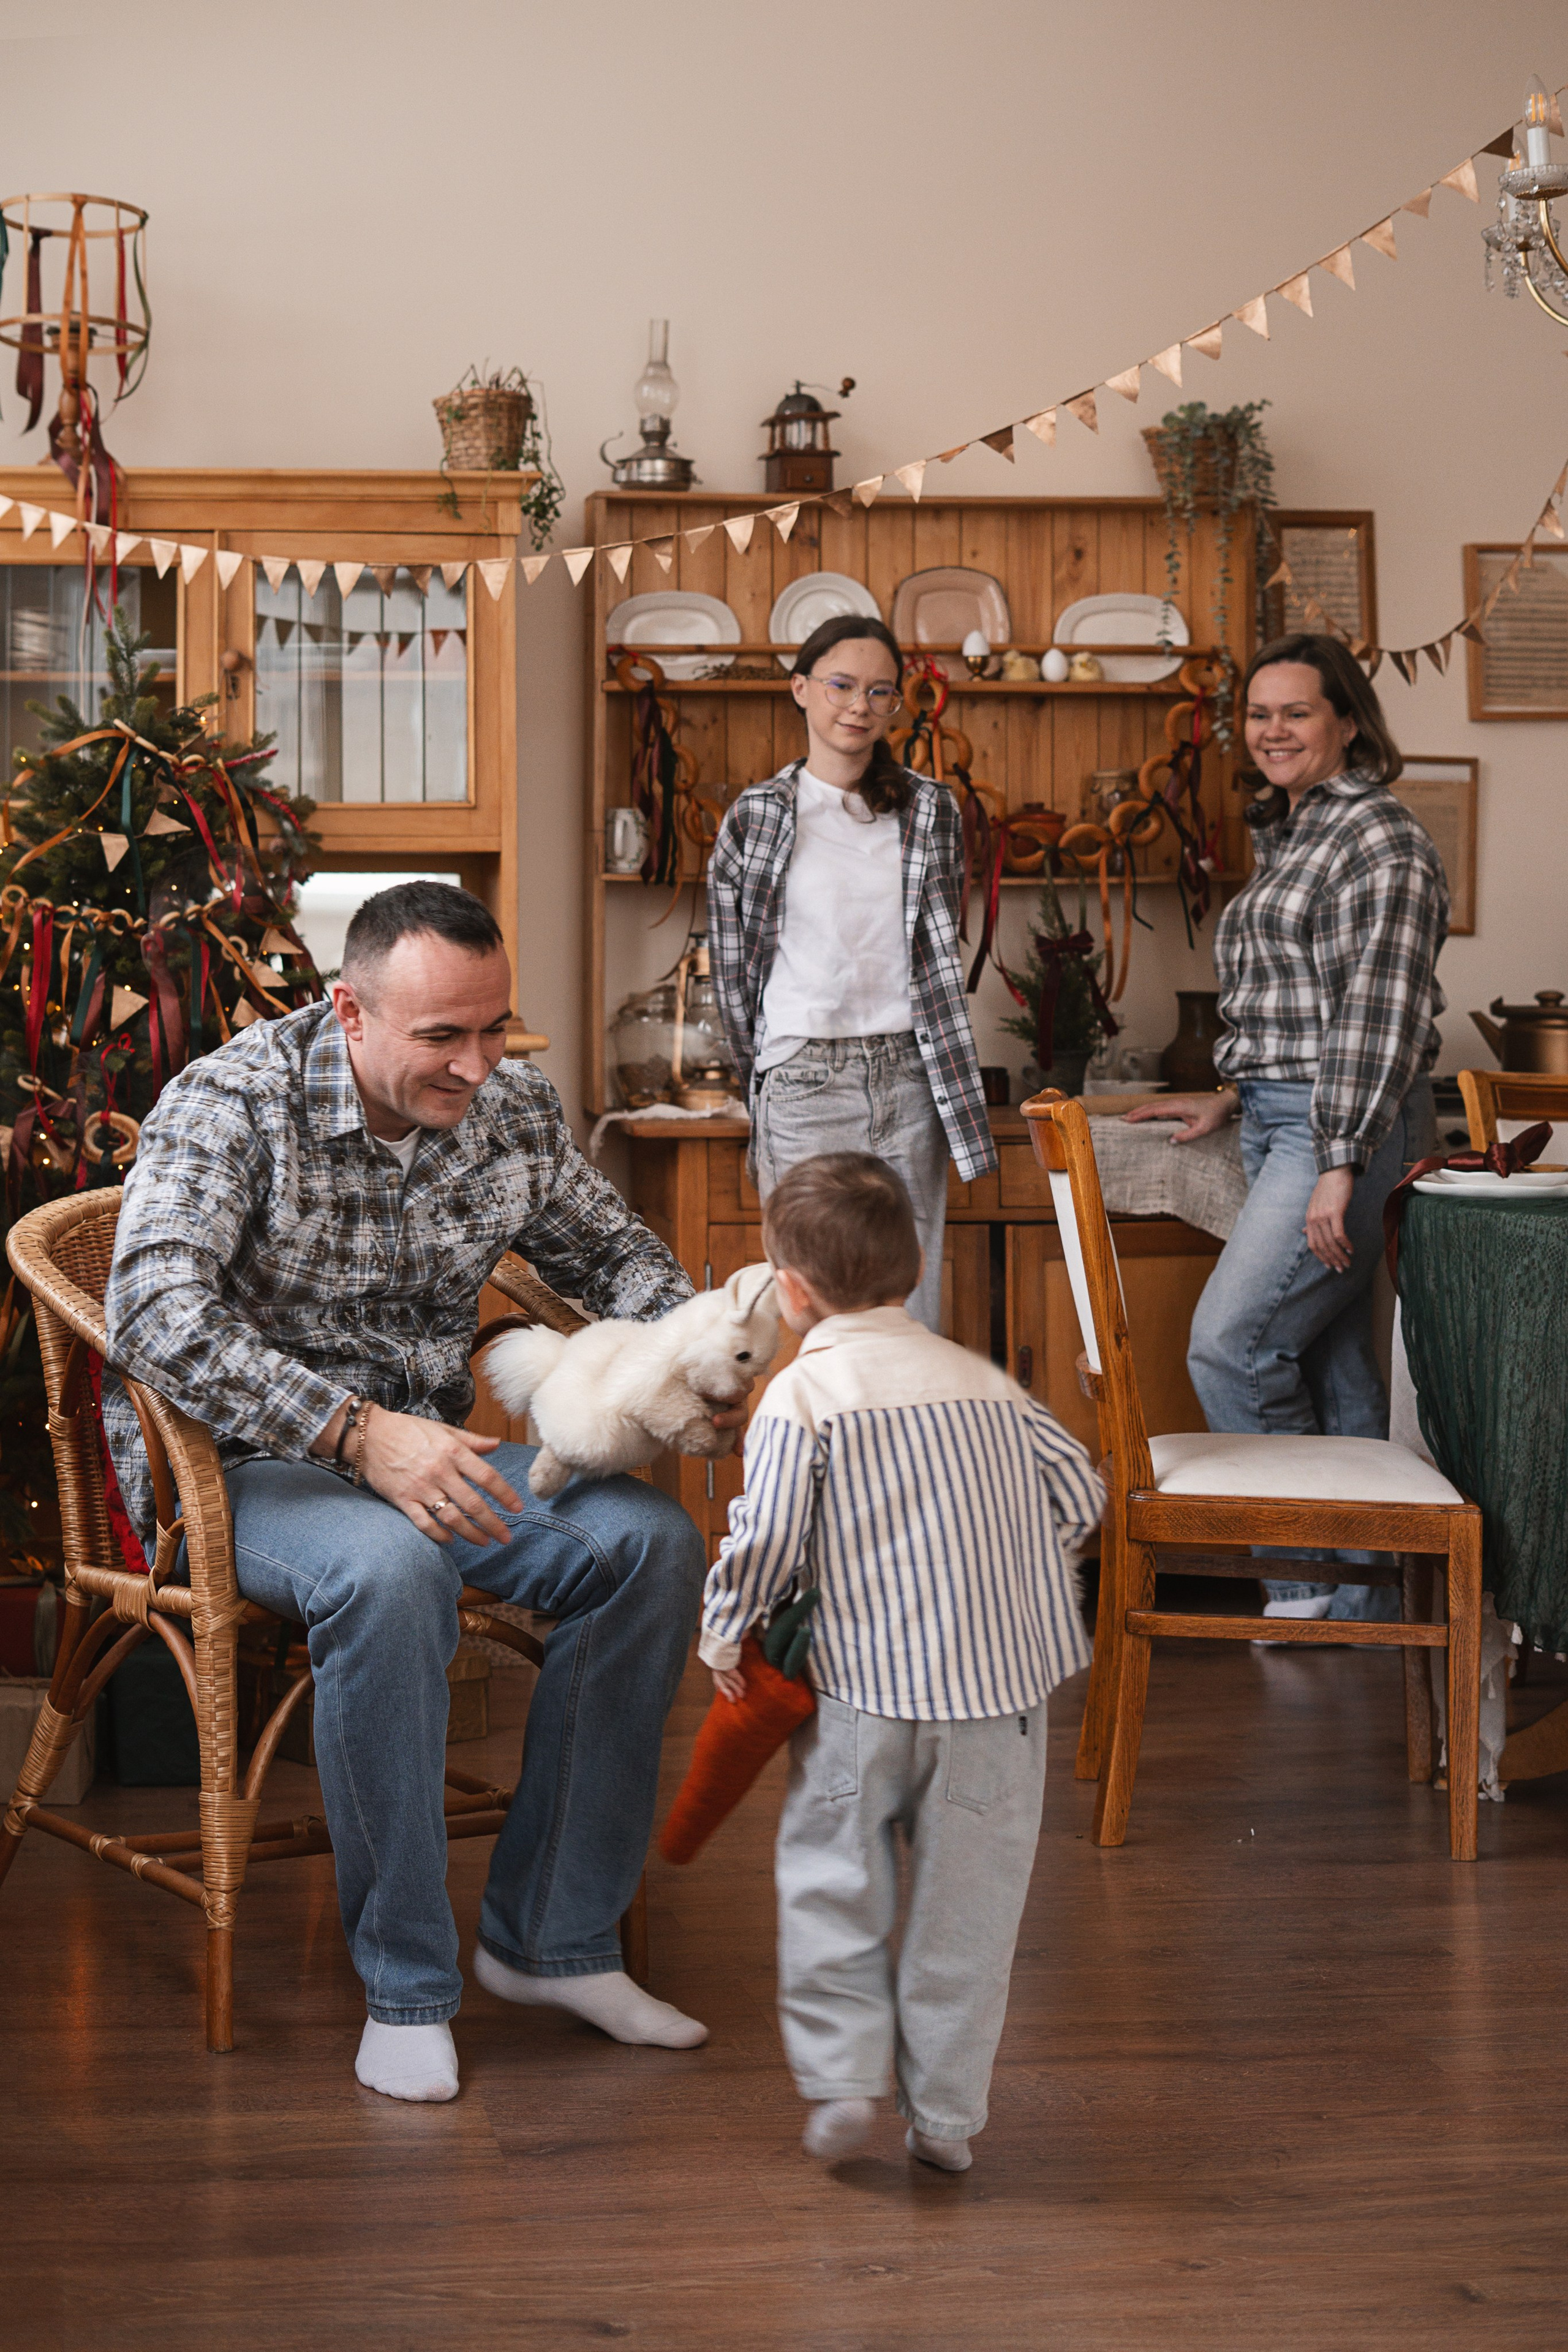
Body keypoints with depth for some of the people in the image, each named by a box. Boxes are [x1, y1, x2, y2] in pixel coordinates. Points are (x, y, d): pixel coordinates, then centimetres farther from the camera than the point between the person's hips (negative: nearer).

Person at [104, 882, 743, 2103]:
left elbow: (614, 1248, 16)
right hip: (244, 1458, -6)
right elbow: (158, 1314, -32)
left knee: (652, 1541, -15)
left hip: (428, 1443, 6)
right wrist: (354, 1435, -40)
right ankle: (407, 1986, -23)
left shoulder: (514, 1108, -1)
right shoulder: (233, 1105, -19)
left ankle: (554, 1936, -5)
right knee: (390, 1572, -38)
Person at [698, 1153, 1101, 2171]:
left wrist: (724, 1634, 4)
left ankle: (844, 2077, 8)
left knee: (831, 1876, 14)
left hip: (868, 1686, -3)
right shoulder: (985, 1381, 9)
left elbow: (767, 1536, -12)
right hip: (1003, 1679, 3)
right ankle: (947, 2114, 14)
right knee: (969, 1898, 10)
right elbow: (1080, 1493, 13)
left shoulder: (804, 1392, -6)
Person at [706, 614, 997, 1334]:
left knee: (913, 1300, 4)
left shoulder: (930, 810, 8)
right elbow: (733, 972, 6)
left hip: (908, 1078, 2)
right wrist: (772, 1080, 7)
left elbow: (939, 956, 9)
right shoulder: (756, 816, 1)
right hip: (803, 1082, -2)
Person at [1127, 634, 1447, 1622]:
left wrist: (1340, 1168, -23)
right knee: (1329, 1360, 10)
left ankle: (1308, 1576, -1)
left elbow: (1379, 1015, -19)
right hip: (1282, 1121, 9)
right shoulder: (1287, 837, 18)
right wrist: (1234, 1096, 21)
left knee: (1230, 1343, -13)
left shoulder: (1382, 839, -12)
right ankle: (1360, 1598, 16)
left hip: (1347, 1125, -9)